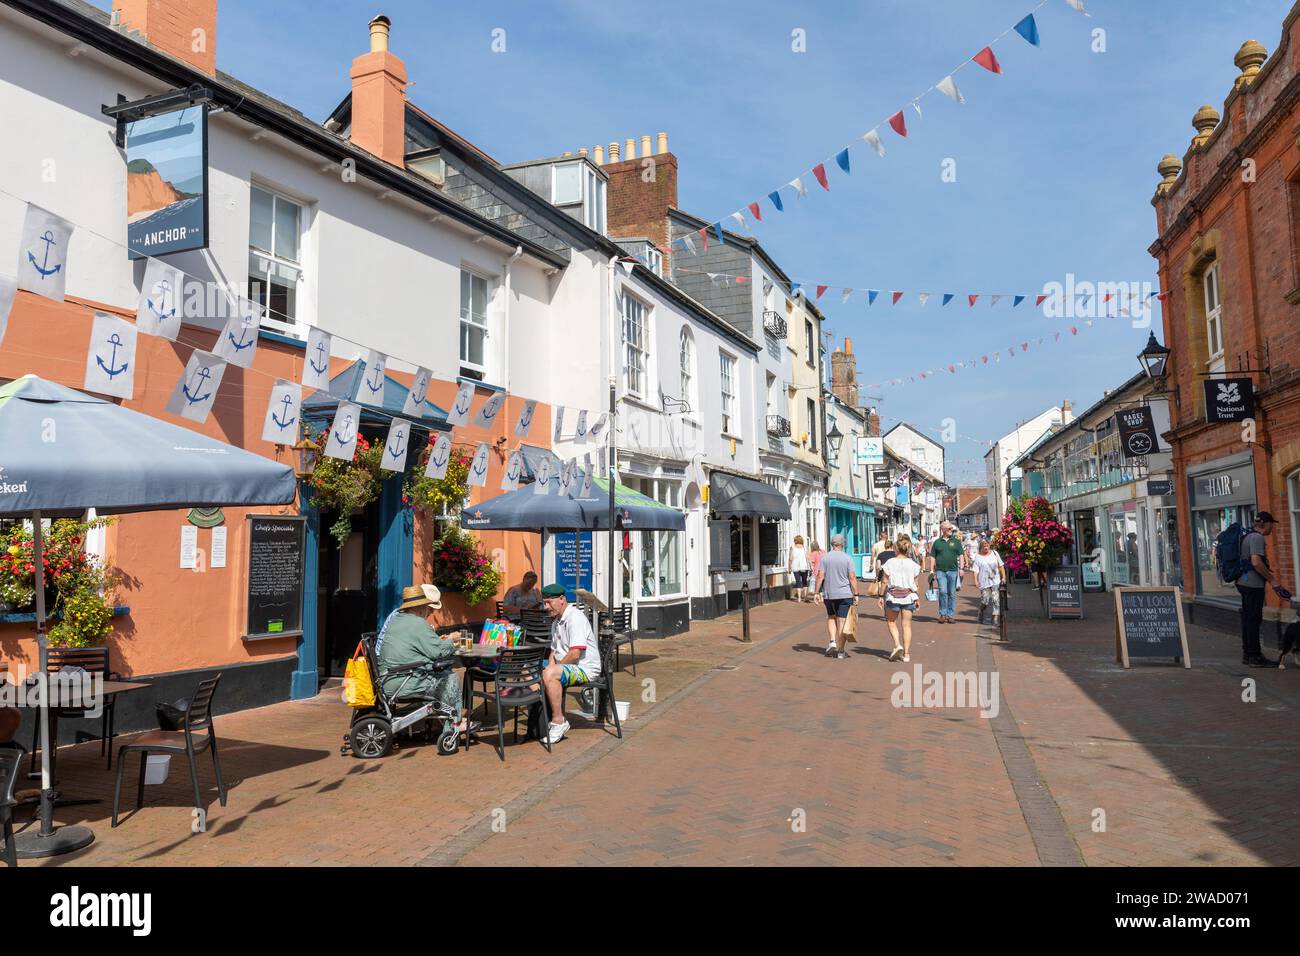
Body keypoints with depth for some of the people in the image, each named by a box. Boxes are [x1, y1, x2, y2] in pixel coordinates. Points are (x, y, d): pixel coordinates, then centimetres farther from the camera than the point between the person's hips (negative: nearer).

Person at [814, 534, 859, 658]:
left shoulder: (825, 558, -1)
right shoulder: (847, 558, -5)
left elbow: (820, 576, -5)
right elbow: (852, 578, -8)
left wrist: (817, 592, 1)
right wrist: (856, 595, -2)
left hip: (828, 594, 2)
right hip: (844, 594, -2)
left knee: (831, 617, 22)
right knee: (842, 621, 2)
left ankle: (832, 641, 4)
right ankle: (840, 651, 4)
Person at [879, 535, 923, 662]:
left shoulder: (890, 563, -7)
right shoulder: (912, 564, 2)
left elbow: (885, 582, -6)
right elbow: (914, 583, 5)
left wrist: (881, 597, 1)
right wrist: (917, 598, 14)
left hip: (893, 596, -2)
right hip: (908, 596, 2)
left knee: (891, 622, 14)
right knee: (906, 625, 6)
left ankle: (897, 645, -7)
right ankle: (906, 654, 5)